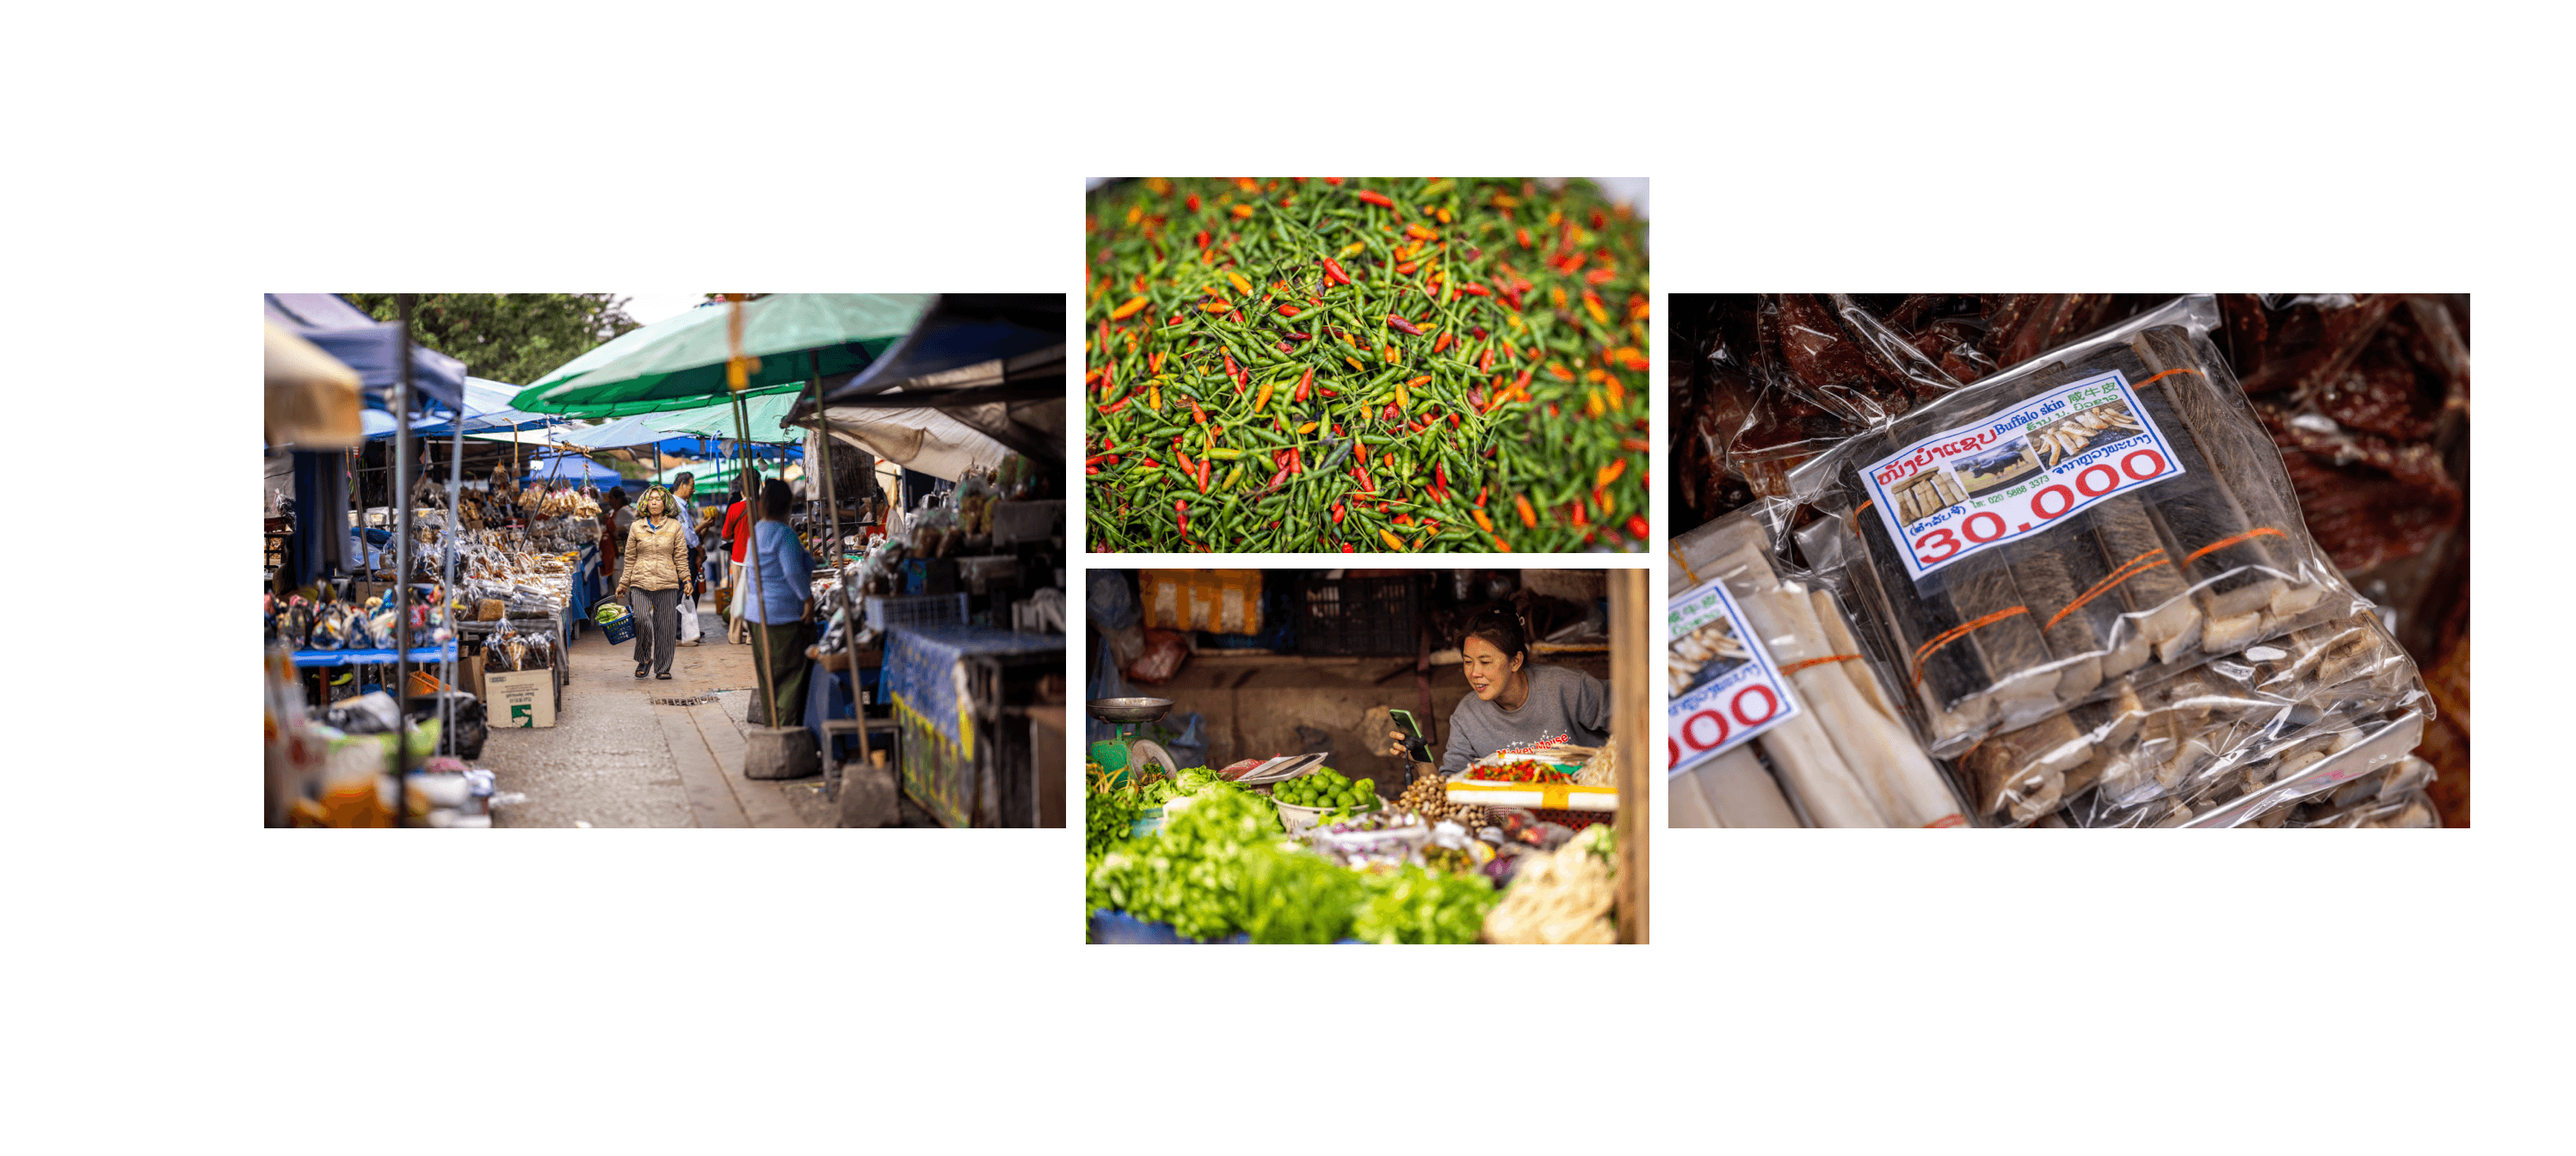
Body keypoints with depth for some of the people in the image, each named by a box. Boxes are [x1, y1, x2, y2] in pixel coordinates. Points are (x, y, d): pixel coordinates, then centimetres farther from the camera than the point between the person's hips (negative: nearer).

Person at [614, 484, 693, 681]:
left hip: (667, 583, 0)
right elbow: (630, 559, 13)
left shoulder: (674, 526, 8)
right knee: (641, 620, -17)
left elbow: (681, 556, 9)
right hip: (641, 583, 0)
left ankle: (663, 668, 11)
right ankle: (644, 659, 5)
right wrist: (623, 584, 11)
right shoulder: (636, 527, 9)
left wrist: (686, 579, 1)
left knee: (665, 627, 0)